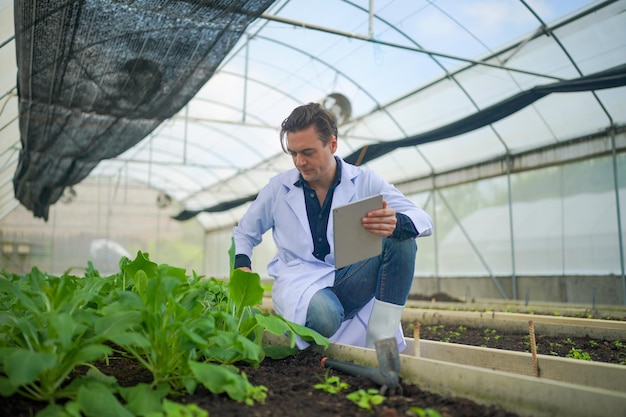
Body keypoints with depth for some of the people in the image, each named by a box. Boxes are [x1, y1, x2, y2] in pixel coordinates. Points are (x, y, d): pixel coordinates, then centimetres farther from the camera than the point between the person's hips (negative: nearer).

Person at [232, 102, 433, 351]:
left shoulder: (365, 181, 1)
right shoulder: (278, 188, 4)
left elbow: (423, 221, -7)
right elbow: (243, 233, 17)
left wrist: (397, 224, -32)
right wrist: (241, 265, -6)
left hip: (351, 281, 2)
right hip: (300, 283, -1)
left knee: (400, 240, -25)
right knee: (323, 317, -38)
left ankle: (382, 343, -22)